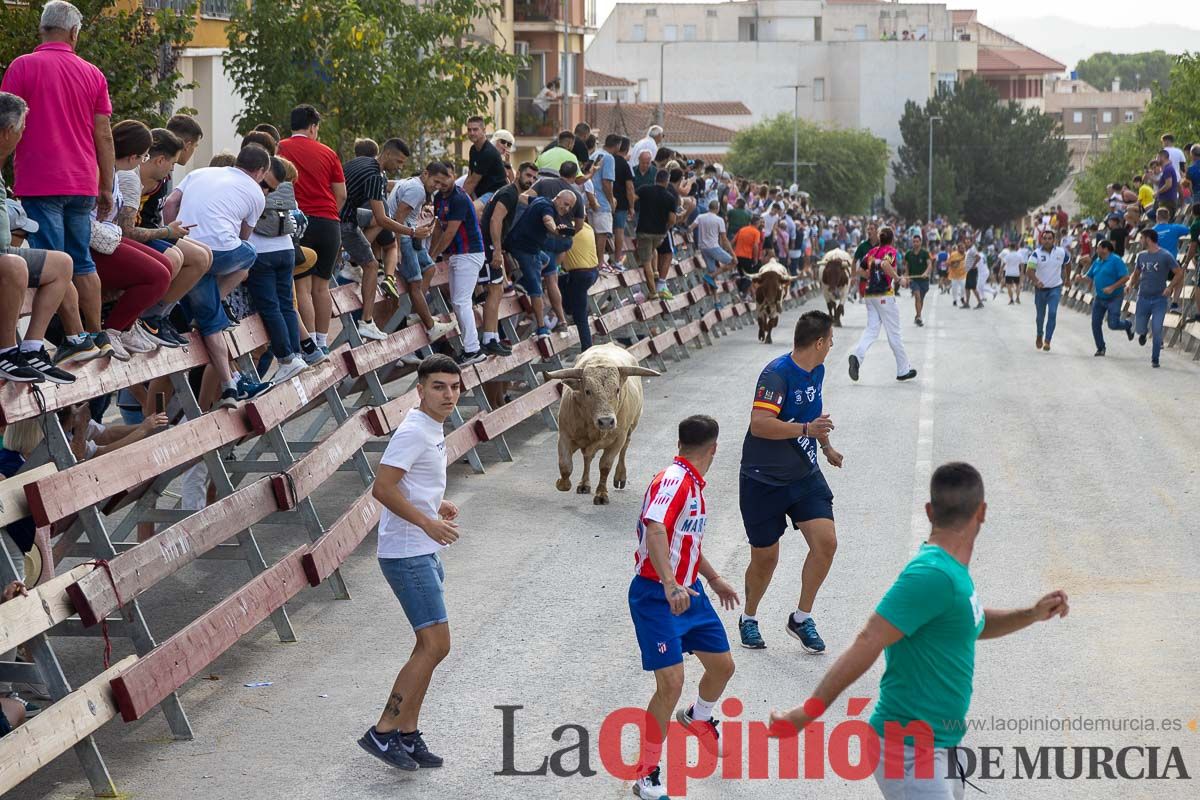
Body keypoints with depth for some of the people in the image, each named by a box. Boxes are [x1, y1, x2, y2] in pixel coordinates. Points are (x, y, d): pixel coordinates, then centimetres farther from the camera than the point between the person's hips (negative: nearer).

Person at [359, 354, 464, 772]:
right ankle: (383, 732, -6)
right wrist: (428, 522, -24)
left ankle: (408, 735, 20)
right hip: (407, 554, -10)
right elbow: (382, 488, -24)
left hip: (424, 554, 10)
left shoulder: (432, 431, 15)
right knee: (435, 645, -11)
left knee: (429, 647, 13)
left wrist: (436, 505, 11)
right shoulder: (413, 431, -16)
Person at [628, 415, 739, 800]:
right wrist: (670, 585, -46)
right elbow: (655, 530, -36)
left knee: (722, 665, 16)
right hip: (656, 596, -9)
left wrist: (714, 579, 38)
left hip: (688, 591, 9)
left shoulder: (694, 485, 11)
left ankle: (698, 718, 49)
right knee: (671, 682, -15)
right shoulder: (674, 480, -20)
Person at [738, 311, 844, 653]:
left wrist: (827, 447, 35)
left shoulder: (816, 371, 5)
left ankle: (801, 618, 7)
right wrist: (806, 429, -35)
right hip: (763, 480, -7)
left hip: (804, 475, 7)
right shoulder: (776, 374, -22)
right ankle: (749, 618, 30)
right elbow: (759, 424, -33)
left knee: (826, 542, -9)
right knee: (765, 558, 3)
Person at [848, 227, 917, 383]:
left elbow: (860, 271, 14)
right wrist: (897, 277, -14)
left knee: (871, 329, 4)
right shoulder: (891, 251, -7)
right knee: (894, 333, 4)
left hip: (870, 295, 5)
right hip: (885, 295, -5)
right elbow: (885, 265, -27)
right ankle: (903, 370, 13)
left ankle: (857, 355, -24)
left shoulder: (872, 252, 11)